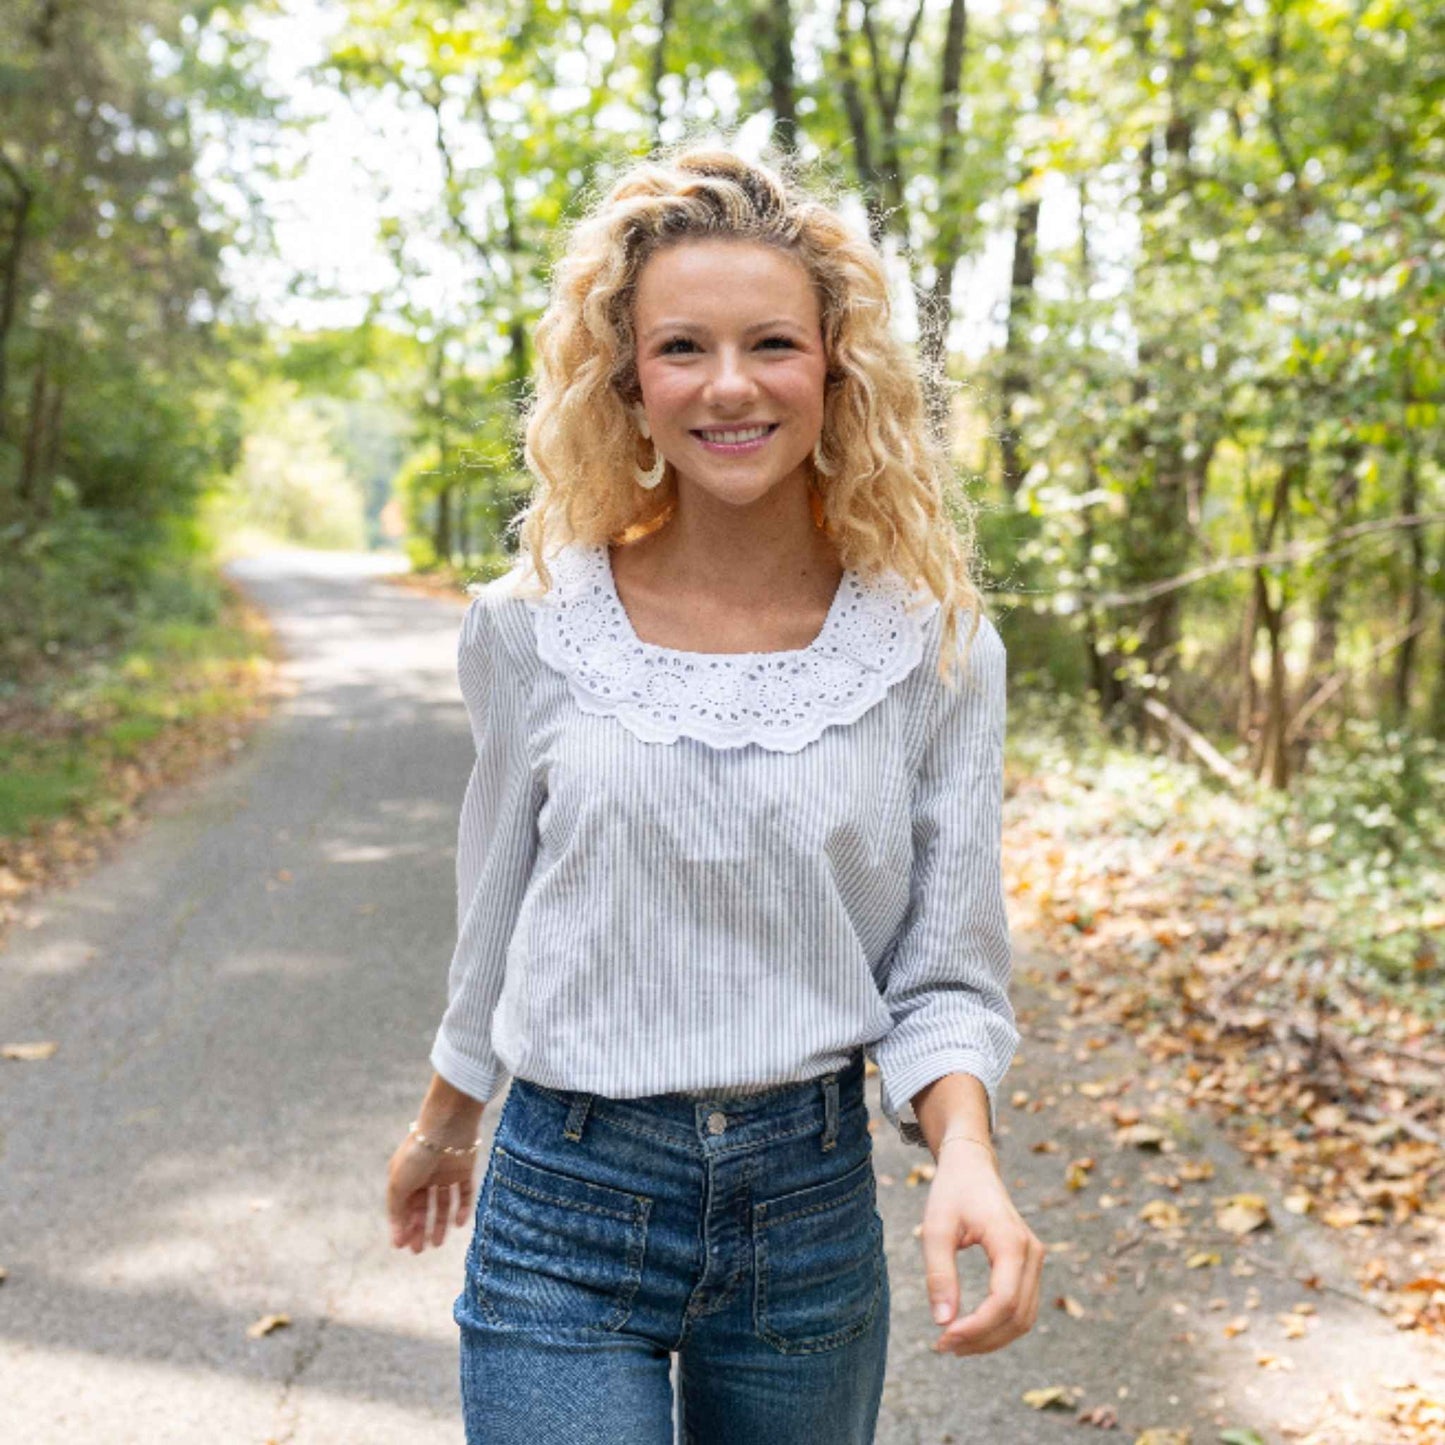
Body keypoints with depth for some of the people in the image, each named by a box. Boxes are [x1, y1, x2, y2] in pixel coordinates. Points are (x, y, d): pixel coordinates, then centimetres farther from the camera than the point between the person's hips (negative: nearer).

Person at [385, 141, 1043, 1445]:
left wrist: (965, 1156, -21)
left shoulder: (936, 648, -7)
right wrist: (448, 1119, 21)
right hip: (565, 1203, 0)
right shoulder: (534, 626, -5)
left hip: (809, 1201, 1)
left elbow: (944, 975, -2)